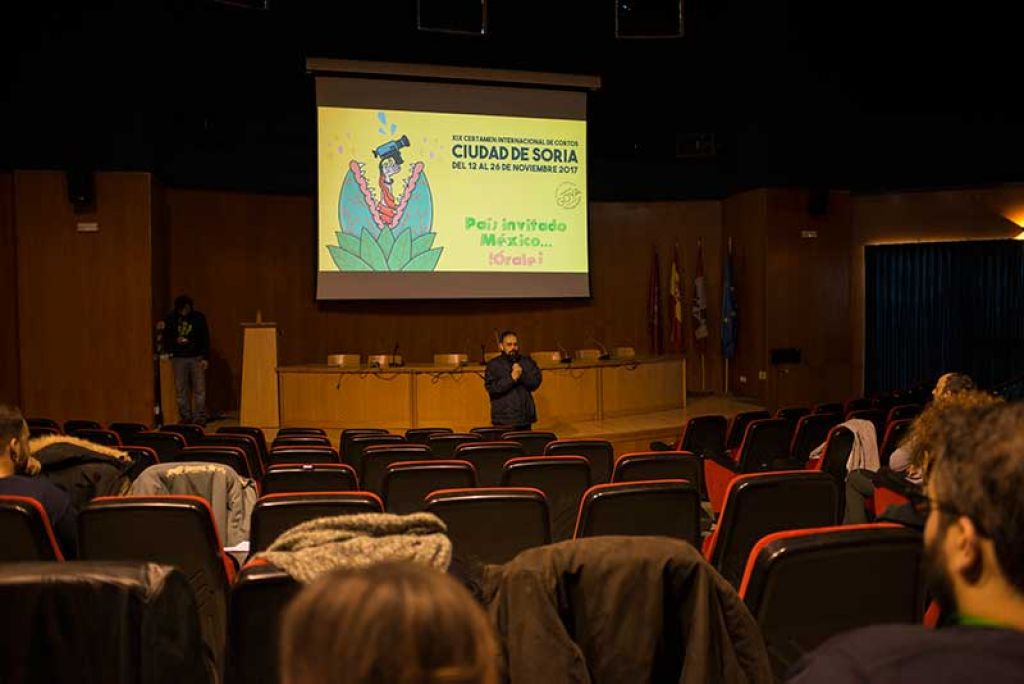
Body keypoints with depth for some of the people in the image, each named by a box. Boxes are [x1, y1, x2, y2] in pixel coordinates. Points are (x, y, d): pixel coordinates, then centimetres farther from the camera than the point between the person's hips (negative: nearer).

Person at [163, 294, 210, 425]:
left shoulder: (199, 318, 0)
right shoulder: (171, 318, 3)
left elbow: (205, 339, 2)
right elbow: (166, 337, 9)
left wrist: (205, 357, -3)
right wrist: (175, 341, -12)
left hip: (196, 357, -1)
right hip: (178, 358, 1)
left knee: (199, 389, -2)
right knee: (181, 389, 4)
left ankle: (200, 417, 4)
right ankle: (185, 416, 14)